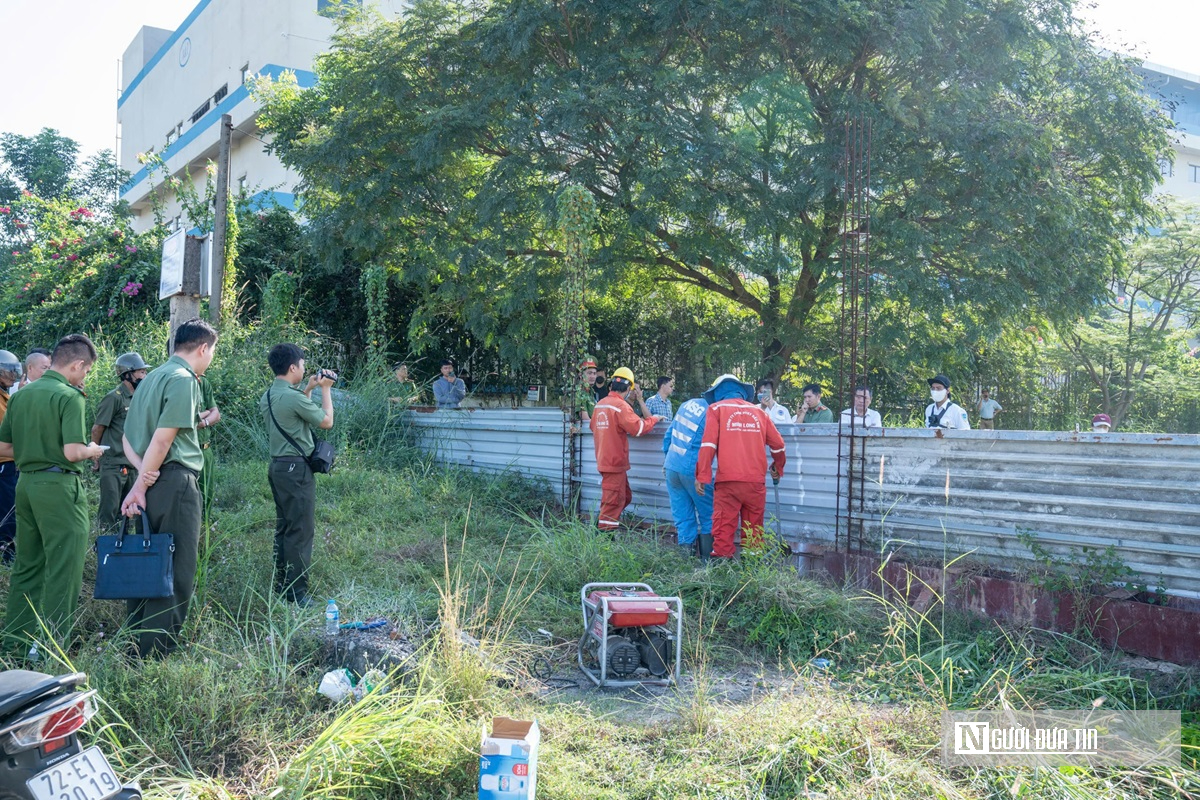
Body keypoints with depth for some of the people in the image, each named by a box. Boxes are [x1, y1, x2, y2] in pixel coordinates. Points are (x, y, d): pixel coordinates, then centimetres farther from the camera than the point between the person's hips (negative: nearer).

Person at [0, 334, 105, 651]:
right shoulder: (70, 396, -14)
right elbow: (73, 452, -21)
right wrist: (93, 450, -1)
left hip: (26, 482, 8)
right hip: (59, 485, -8)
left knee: (27, 564, 17)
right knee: (63, 568, 0)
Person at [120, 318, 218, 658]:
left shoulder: (151, 378, 17)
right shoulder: (184, 379, -11)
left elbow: (128, 438, 14)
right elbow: (162, 439, -18)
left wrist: (143, 472, -2)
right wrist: (140, 486, -11)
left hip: (151, 482, 9)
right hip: (176, 481, -9)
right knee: (177, 571, -3)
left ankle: (136, 640, 26)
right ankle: (157, 652, 0)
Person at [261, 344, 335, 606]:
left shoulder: (268, 396, 9)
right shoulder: (293, 397, -19)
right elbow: (326, 421, -9)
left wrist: (308, 389, 20)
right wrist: (325, 388, 1)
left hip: (277, 465, 10)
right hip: (296, 468, -10)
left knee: (284, 527, 16)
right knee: (301, 530, -4)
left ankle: (281, 584, 23)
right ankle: (296, 591, -1)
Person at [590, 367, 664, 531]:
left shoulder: (600, 404, 8)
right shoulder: (621, 406, -17)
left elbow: (593, 427, 24)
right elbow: (639, 428, -23)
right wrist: (653, 419, -5)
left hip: (604, 460, 9)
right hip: (615, 462, -9)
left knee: (625, 497, 19)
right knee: (613, 502, -3)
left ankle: (602, 526, 20)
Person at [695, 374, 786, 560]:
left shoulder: (716, 409, 7)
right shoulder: (759, 411, 16)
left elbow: (708, 444, -5)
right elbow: (778, 445, 17)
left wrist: (702, 476, -6)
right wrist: (778, 468, 33)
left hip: (728, 481, -3)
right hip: (756, 481, 3)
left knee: (724, 530, -2)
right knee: (753, 530, 10)